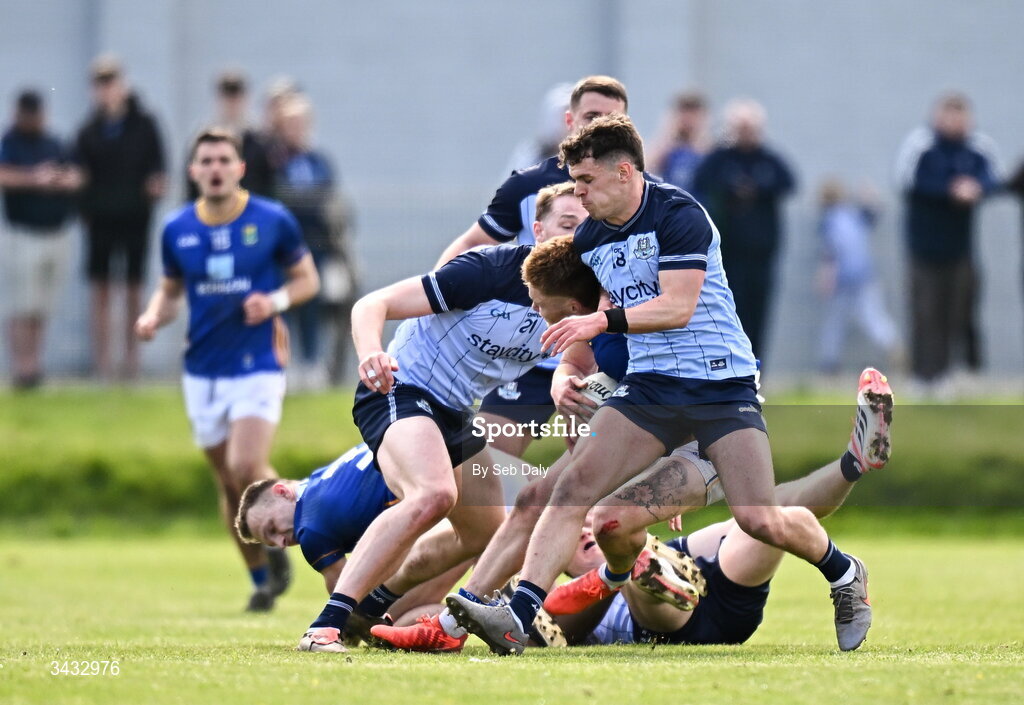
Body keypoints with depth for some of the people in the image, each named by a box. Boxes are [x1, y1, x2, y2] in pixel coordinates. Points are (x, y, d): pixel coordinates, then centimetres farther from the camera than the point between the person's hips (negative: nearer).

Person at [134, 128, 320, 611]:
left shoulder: (273, 221, -5)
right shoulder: (176, 229, 3)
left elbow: (307, 278, 6)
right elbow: (170, 289, 16)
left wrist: (276, 301, -14)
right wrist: (153, 317, -5)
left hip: (258, 367, -4)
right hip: (202, 369, 4)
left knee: (247, 468, -21)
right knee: (228, 483, 8)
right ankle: (261, 580, 22)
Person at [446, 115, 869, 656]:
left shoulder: (678, 215, -12)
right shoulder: (589, 238, 10)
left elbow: (677, 307, -21)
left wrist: (603, 321, -29)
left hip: (720, 383, -6)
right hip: (649, 386, 6)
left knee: (760, 520, -12)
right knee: (573, 486, -15)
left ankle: (844, 574, 19)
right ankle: (517, 617, -23)